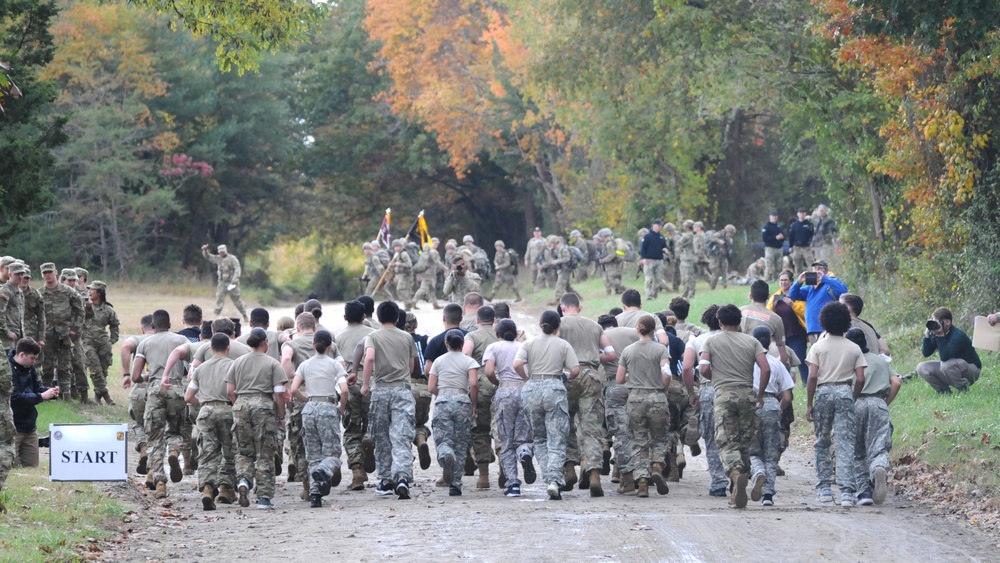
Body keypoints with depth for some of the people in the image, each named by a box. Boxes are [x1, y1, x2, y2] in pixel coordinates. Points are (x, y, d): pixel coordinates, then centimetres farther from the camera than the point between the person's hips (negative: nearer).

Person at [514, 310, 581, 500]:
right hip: (555, 389, -2)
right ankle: (554, 480, -19)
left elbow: (517, 364, -8)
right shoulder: (563, 345, 2)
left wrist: (527, 378, 8)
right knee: (556, 441, -2)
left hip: (532, 390, 2)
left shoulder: (530, 343, 6)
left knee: (539, 439, 16)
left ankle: (549, 478, 5)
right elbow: (575, 370, -4)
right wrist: (566, 377, 17)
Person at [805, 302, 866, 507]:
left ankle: (825, 488, 13)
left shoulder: (818, 347, 2)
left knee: (822, 443, 13)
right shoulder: (854, 348, 6)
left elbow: (813, 376, -5)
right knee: (845, 444, -3)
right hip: (845, 392, 0)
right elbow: (860, 379, 0)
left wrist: (809, 404, 0)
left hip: (823, 392, 0)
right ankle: (846, 491, -12)